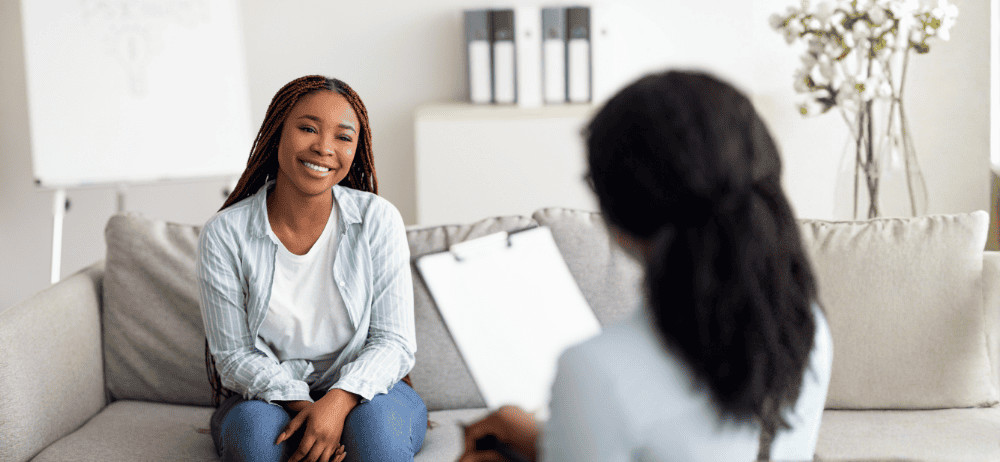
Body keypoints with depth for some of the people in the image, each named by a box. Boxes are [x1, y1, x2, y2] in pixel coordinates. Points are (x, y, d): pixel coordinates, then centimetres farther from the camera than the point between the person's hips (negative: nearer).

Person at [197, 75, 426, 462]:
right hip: (265, 397, 0)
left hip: (362, 391, 0)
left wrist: (338, 401, -26)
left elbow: (393, 342, -8)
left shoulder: (378, 220, -7)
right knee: (257, 430, -34)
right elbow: (235, 357, -5)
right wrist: (298, 403, -23)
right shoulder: (224, 235, -8)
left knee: (376, 427, -33)